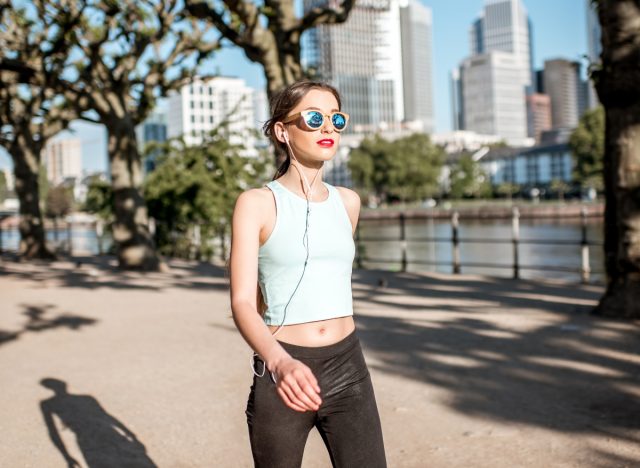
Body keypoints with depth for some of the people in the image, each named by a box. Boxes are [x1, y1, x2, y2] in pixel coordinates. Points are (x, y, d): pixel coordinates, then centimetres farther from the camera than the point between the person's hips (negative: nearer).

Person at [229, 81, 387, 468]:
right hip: (280, 374, -3)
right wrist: (279, 362, -32)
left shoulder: (348, 202, 8)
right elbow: (243, 302, -14)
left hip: (349, 370, 3)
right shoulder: (257, 203, -6)